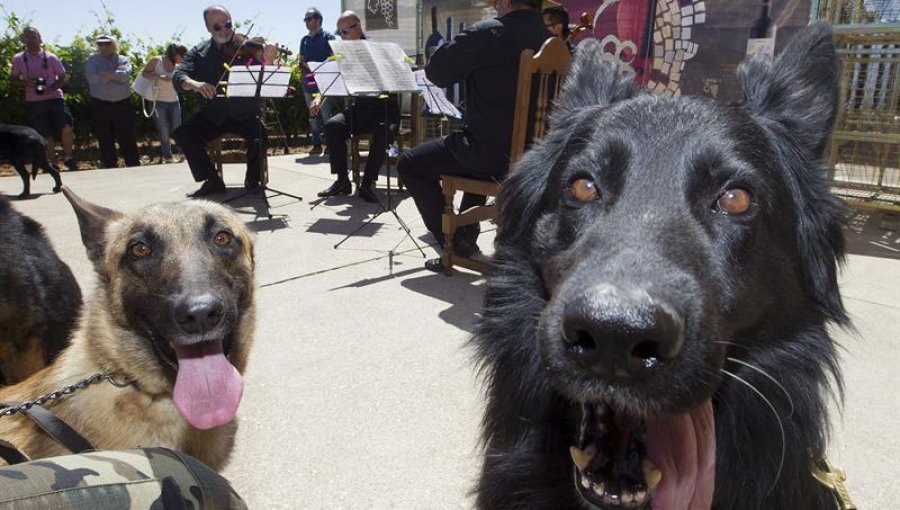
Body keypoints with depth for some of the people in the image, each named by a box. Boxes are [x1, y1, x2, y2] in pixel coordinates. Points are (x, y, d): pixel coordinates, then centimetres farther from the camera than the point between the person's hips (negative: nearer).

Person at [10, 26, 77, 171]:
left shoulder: (51, 58, 1)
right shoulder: (18, 59, 5)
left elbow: (63, 78, 3)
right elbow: (13, 78, 13)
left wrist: (52, 88, -14)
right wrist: (25, 83, -9)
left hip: (54, 98, -1)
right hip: (33, 102, 1)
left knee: (67, 128, -19)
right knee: (45, 136, 2)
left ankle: (67, 157, 2)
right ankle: (53, 164, 14)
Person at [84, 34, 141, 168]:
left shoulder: (123, 60, 7)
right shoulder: (92, 61, 7)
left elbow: (125, 76, -13)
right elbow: (92, 78, -13)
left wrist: (104, 73, -13)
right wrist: (116, 73, -11)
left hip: (123, 104, -1)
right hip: (101, 105, 1)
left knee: (128, 137, 0)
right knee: (105, 139, 5)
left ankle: (134, 166, 5)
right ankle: (110, 167, 14)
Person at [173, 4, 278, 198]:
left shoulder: (246, 46, -1)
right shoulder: (199, 52, 5)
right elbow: (178, 77, -6)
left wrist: (267, 62, -36)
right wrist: (194, 83, -29)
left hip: (245, 113, -2)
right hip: (213, 115, 3)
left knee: (259, 138, -29)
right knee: (183, 133, -19)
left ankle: (252, 180, 0)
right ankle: (212, 181, -3)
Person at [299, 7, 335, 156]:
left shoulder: (327, 37, -1)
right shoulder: (304, 40, 17)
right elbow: (302, 60, 20)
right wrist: (305, 65, -2)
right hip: (309, 81, 6)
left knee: (325, 113, -11)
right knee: (312, 114, 6)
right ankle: (316, 144, 11)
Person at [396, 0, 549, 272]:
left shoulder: (486, 33, -15)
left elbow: (436, 72, -7)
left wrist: (461, 46, 9)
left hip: (494, 152, -8)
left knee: (409, 164, 10)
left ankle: (456, 244, 6)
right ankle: (467, 231, 42)